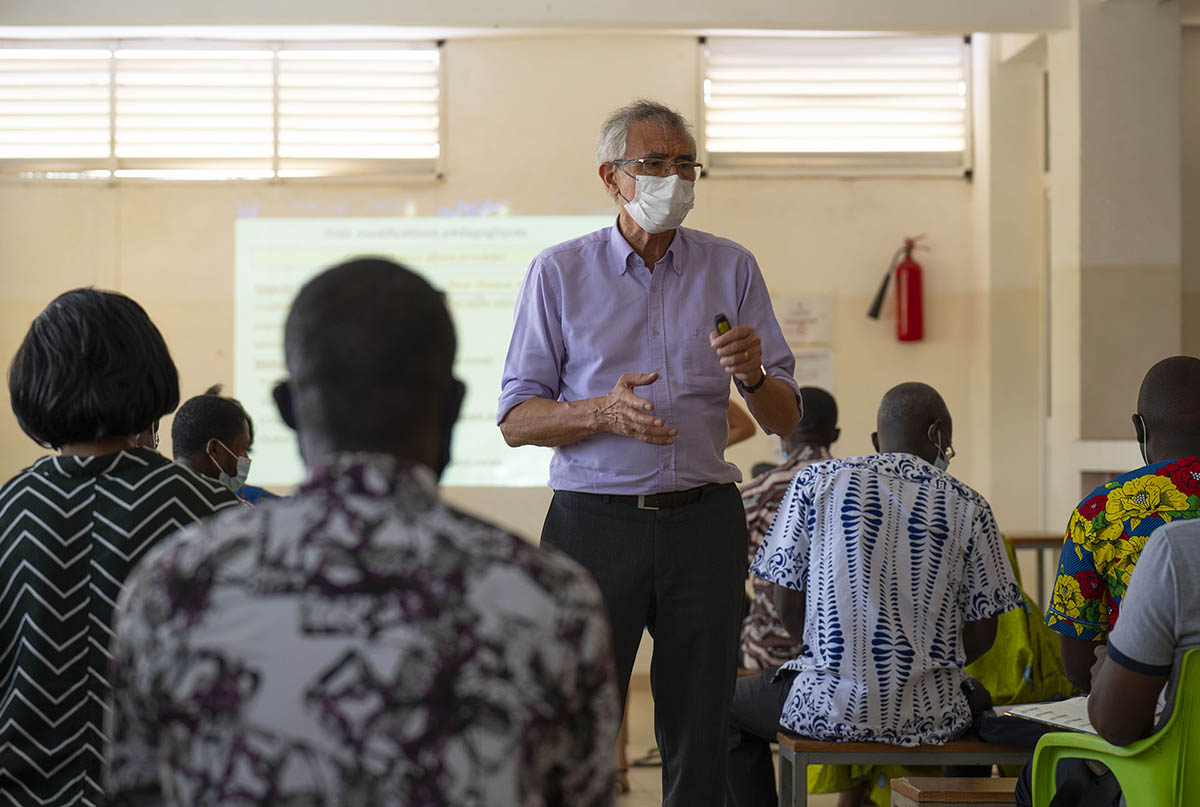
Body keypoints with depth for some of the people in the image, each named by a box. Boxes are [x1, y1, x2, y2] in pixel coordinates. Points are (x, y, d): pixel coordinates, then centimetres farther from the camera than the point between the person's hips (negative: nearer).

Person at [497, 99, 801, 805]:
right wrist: (601, 413, -17)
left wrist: (752, 377, -14)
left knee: (699, 744, 6)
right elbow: (516, 420, 1)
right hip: (596, 520, -2)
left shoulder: (732, 268, 9)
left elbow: (785, 419, 8)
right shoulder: (559, 272, 4)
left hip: (705, 520, 2)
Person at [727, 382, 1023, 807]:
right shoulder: (967, 506, 1)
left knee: (731, 707, 29)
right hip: (929, 715, 1)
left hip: (829, 705, -1)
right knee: (976, 701, 38)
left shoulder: (815, 482, 0)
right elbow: (981, 635, 2)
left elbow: (787, 605, 1)